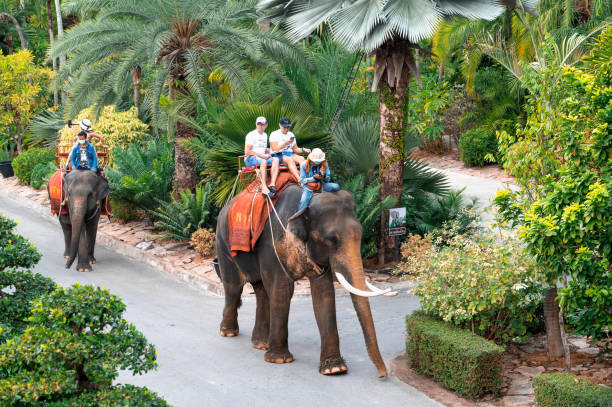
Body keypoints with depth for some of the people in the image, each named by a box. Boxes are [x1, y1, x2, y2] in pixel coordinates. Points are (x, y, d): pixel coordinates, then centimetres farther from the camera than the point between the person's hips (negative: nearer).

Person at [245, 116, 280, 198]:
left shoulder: (265, 135, 21)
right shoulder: (251, 135, -2)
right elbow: (247, 152, -11)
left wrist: (268, 154, 8)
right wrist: (262, 155, -13)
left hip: (263, 157, 7)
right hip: (251, 159, -7)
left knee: (276, 159, -22)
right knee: (263, 161, -38)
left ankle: (272, 184, -38)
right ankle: (264, 188, -49)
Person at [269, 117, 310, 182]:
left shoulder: (291, 135, 21)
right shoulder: (274, 134, 2)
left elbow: (295, 149, 22)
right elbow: (274, 149, -11)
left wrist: (303, 150, 2)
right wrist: (285, 143, -21)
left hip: (290, 154, 6)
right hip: (278, 155, -6)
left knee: (301, 158, -25)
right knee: (290, 159, -36)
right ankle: (299, 179, -50)